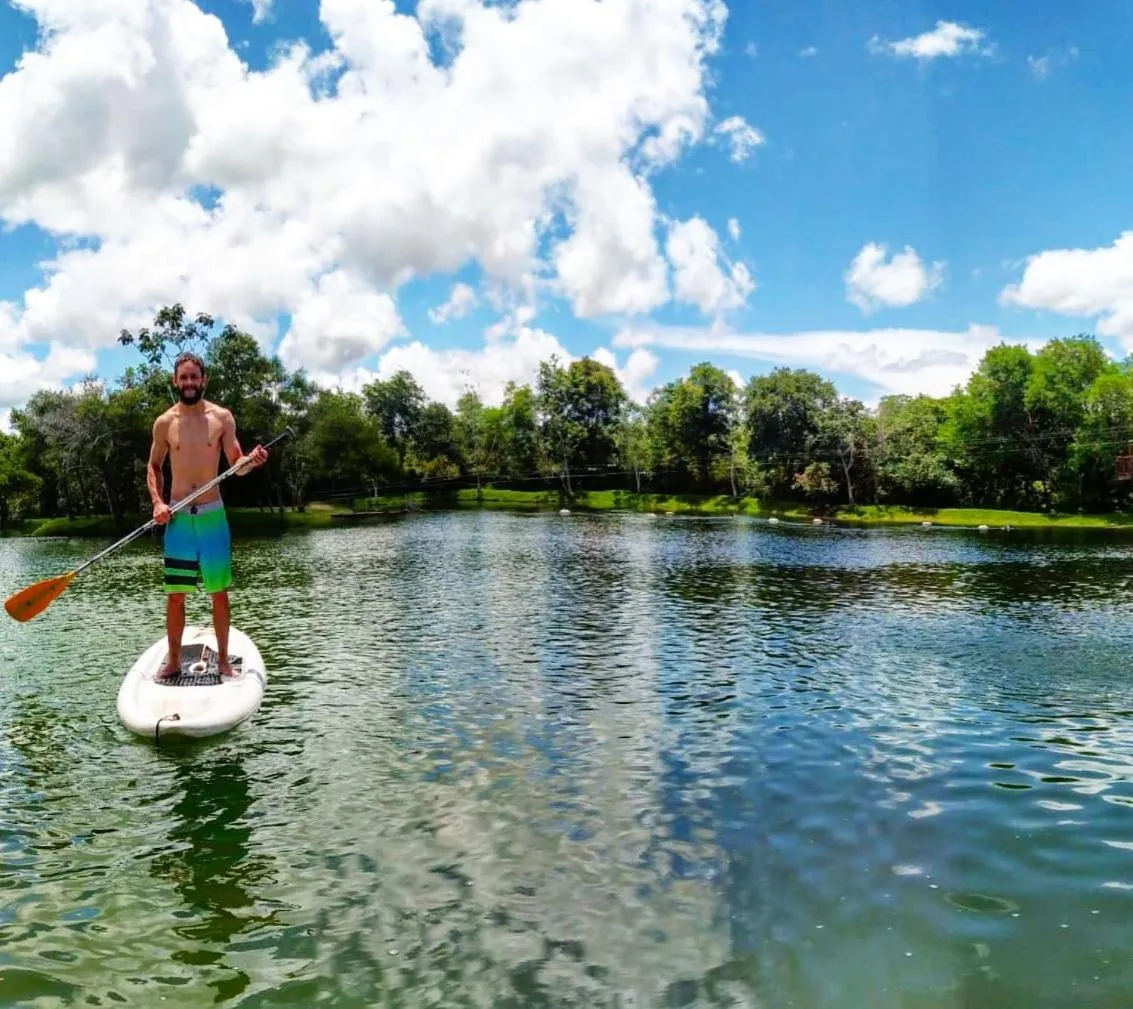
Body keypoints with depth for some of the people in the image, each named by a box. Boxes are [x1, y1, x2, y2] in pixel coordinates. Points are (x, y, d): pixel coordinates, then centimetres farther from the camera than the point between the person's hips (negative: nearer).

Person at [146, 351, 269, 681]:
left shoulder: (221, 417, 0)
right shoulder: (165, 422, 3)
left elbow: (236, 465, 0)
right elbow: (154, 467, 13)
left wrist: (250, 461, -23)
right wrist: (157, 502, -3)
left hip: (212, 515, -1)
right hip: (177, 517, 1)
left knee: (219, 592, 5)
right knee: (175, 594, 5)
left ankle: (223, 660, 17)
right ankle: (174, 661, 19)